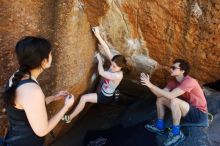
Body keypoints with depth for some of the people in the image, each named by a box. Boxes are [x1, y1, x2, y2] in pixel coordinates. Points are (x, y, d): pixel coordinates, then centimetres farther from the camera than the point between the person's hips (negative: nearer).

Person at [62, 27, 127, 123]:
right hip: (102, 91, 9)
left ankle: (69, 118, -3)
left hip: (106, 97, -9)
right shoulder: (115, 66, -14)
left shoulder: (118, 75, -33)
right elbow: (106, 49, -21)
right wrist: (98, 35, -26)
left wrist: (99, 59, -21)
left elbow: (101, 72, -34)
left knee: (84, 98, -15)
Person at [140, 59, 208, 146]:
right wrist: (149, 85, -22)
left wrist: (151, 85, -35)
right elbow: (161, 94, -8)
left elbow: (170, 95, -37)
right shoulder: (174, 81, -2)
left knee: (174, 101, -34)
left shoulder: (189, 81, -27)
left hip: (199, 113, -8)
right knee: (160, 98, 0)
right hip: (187, 110, 8)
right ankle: (160, 126, 9)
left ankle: (176, 133, -18)